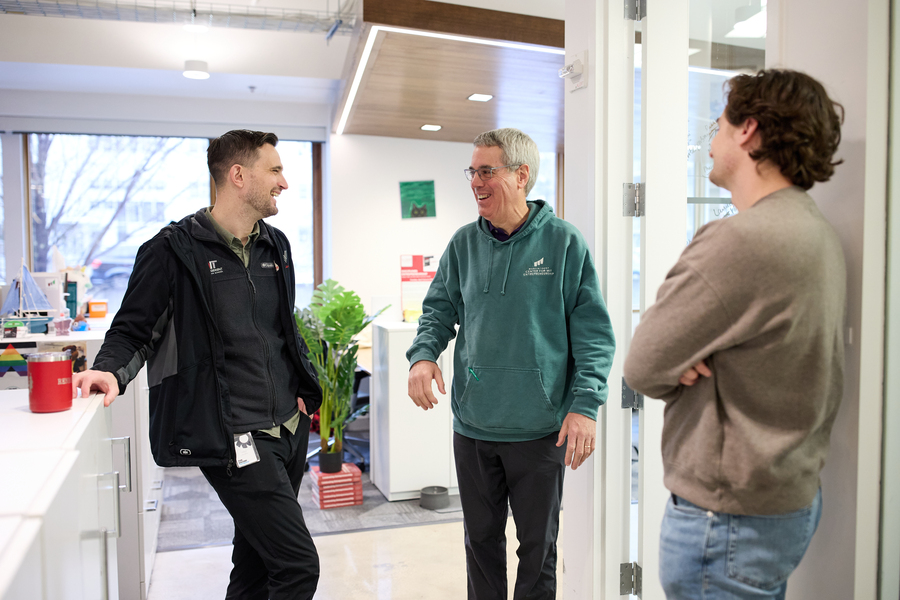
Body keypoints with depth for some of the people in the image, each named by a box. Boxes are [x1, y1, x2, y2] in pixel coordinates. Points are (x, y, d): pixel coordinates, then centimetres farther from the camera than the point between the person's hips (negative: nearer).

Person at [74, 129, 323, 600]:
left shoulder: (275, 246, 13)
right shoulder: (175, 249, -8)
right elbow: (131, 329, -3)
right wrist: (111, 370, -23)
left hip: (288, 431, 7)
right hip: (233, 440, -7)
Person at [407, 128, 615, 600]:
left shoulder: (563, 242, -7)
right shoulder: (464, 243, 4)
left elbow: (592, 330, -6)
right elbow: (439, 308, 12)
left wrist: (585, 404, -15)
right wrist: (423, 354, -9)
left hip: (540, 429, -3)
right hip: (473, 424, 3)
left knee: (538, 547, 14)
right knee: (481, 538, 19)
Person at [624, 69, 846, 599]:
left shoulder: (742, 239, -26)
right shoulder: (820, 233, 6)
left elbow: (643, 366, -21)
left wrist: (680, 373, 0)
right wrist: (686, 361, -10)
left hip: (730, 518, -9)